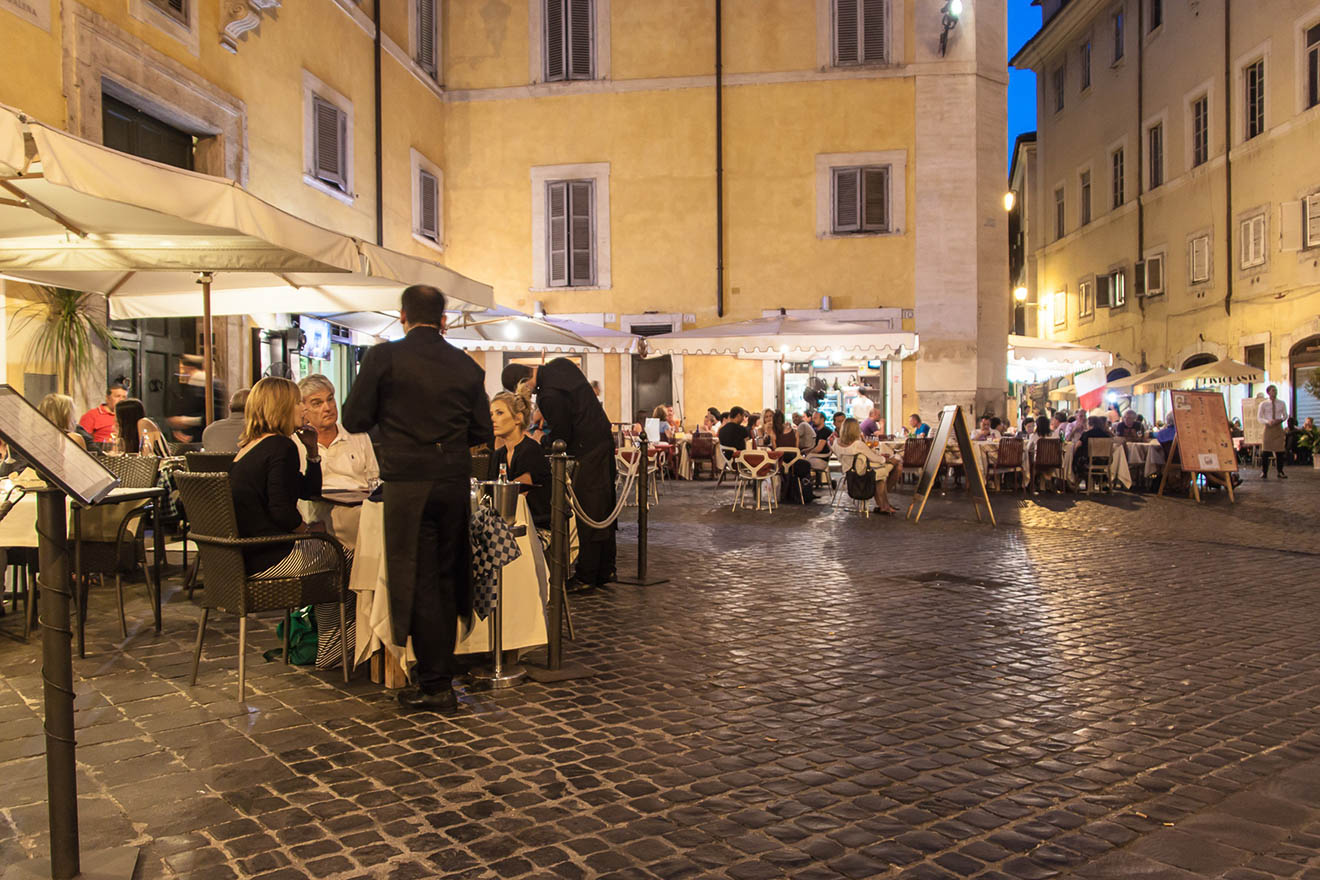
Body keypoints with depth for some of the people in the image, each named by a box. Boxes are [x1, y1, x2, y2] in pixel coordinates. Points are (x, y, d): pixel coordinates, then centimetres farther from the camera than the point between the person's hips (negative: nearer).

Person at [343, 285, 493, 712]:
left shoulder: (383, 357, -4)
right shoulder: (467, 366, 5)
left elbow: (354, 419, 0)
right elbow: (482, 433, 8)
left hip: (407, 481, -4)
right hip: (455, 481, 4)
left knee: (416, 580, 2)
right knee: (446, 577, 15)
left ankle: (436, 684, 6)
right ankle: (440, 669, 25)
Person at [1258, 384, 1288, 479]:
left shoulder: (1281, 403, 8)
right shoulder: (1263, 404, 3)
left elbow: (1285, 415, 15)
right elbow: (1259, 417, 4)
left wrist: (1281, 420, -9)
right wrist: (1268, 421, -16)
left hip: (1279, 428, 2)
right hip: (1268, 428, -2)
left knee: (1280, 451, 1)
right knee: (1265, 451, -4)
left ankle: (1280, 472, 12)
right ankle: (1264, 473, 4)